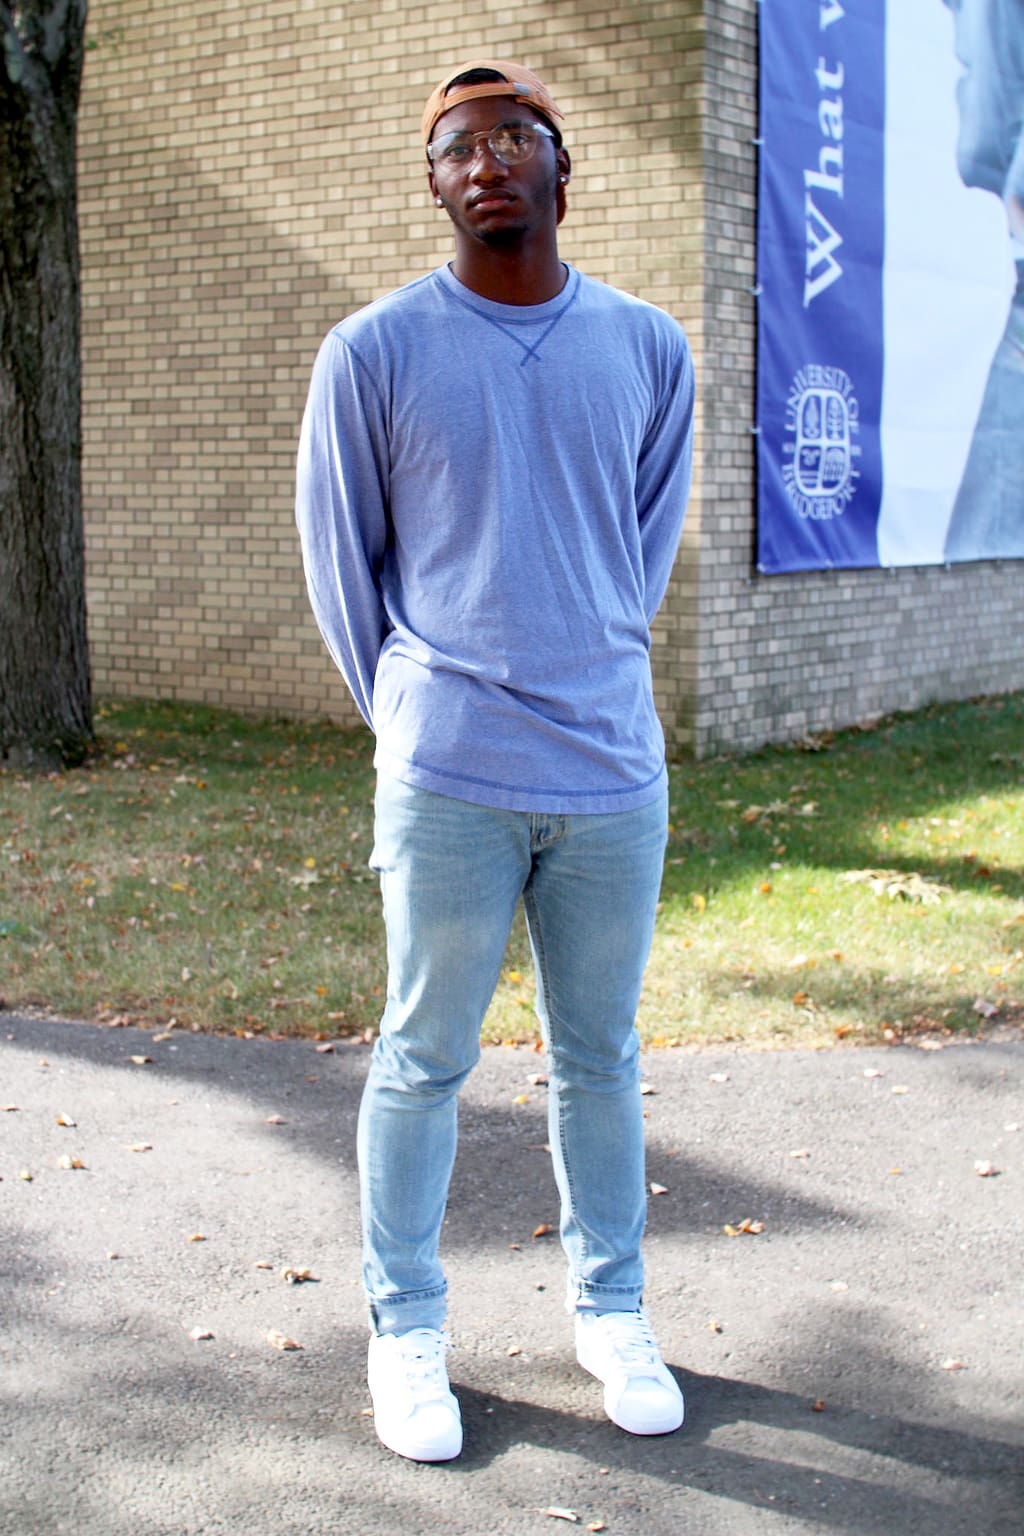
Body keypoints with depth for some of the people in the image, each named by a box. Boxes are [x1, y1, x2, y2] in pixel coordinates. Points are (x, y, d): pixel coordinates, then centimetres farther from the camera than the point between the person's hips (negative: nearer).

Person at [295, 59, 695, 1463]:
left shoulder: (650, 351, 5)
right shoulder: (373, 355, -3)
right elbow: (340, 566, 6)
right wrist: (415, 717, 10)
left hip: (615, 772, 3)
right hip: (449, 782, -2)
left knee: (602, 1056, 13)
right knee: (425, 1060, 6)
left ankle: (610, 1308, 29)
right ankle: (407, 1328, 22)